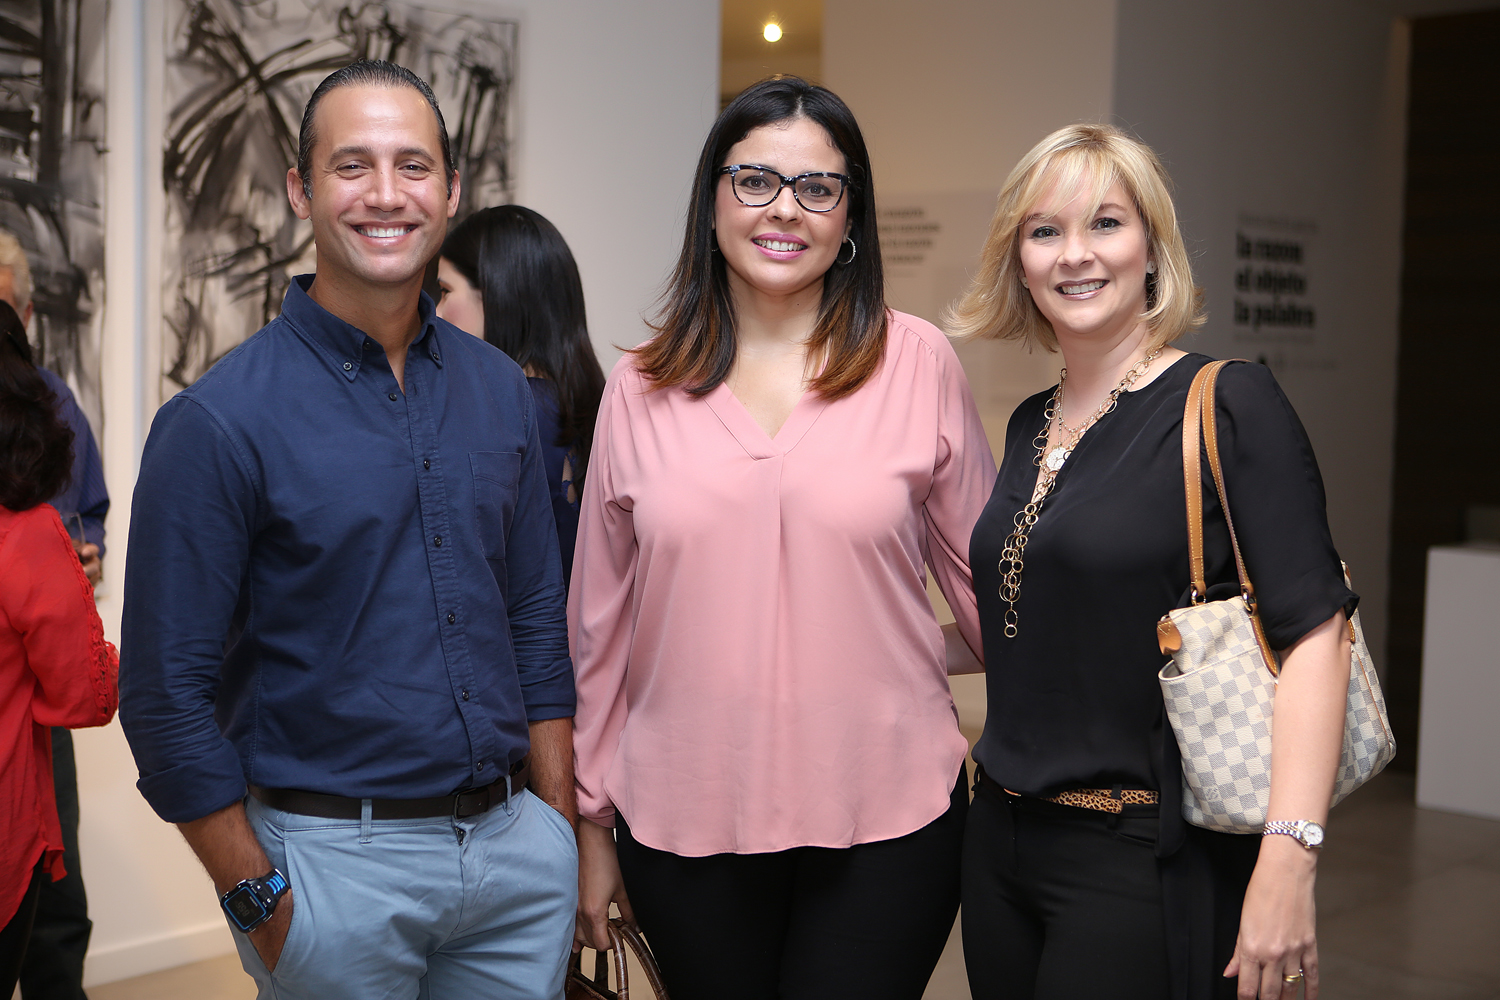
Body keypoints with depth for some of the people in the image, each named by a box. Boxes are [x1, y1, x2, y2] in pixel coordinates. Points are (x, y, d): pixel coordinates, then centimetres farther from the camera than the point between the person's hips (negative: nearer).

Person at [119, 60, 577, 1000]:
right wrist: (262, 903, -9)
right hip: (337, 861, -4)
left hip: (518, 850, 5)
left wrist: (562, 834, 8)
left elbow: (538, 628, 10)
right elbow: (167, 693, -10)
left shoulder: (501, 391, 4)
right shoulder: (220, 421, -11)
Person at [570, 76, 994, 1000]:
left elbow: (987, 577, 7)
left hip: (885, 818, -1)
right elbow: (601, 624, 8)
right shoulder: (642, 388, 3)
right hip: (684, 819, 2)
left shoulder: (917, 361, -2)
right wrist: (592, 824, 11)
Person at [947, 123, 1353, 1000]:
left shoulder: (1228, 404, -11)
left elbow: (1315, 633, -19)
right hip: (1003, 845, 7)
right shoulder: (1032, 424, 9)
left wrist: (1288, 863, -26)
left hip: (1146, 862, -6)